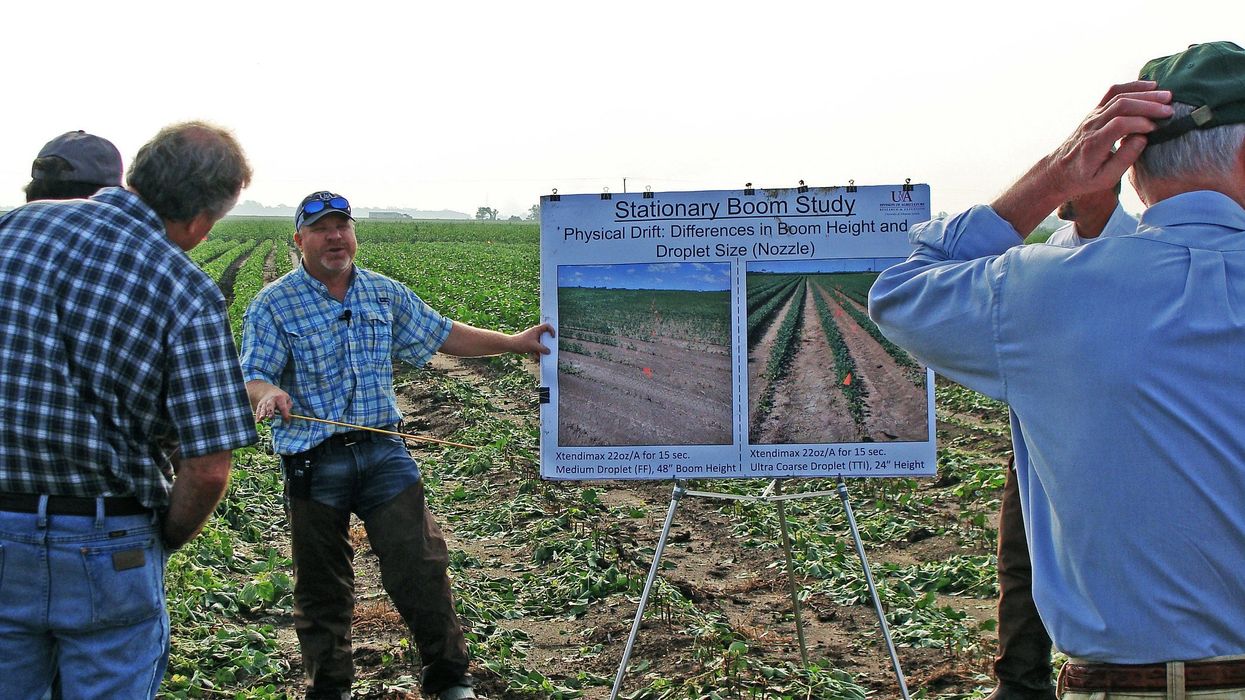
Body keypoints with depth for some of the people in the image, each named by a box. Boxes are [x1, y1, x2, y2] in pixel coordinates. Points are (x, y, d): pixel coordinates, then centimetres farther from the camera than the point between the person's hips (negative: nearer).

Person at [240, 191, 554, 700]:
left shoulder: (385, 293, 11)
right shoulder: (273, 305, -1)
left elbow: (443, 335, 19)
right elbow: (254, 374, -9)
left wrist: (516, 343, 16)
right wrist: (268, 394, -34)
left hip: (383, 450, 2)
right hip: (314, 461, -2)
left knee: (421, 566, -1)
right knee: (321, 583, 9)